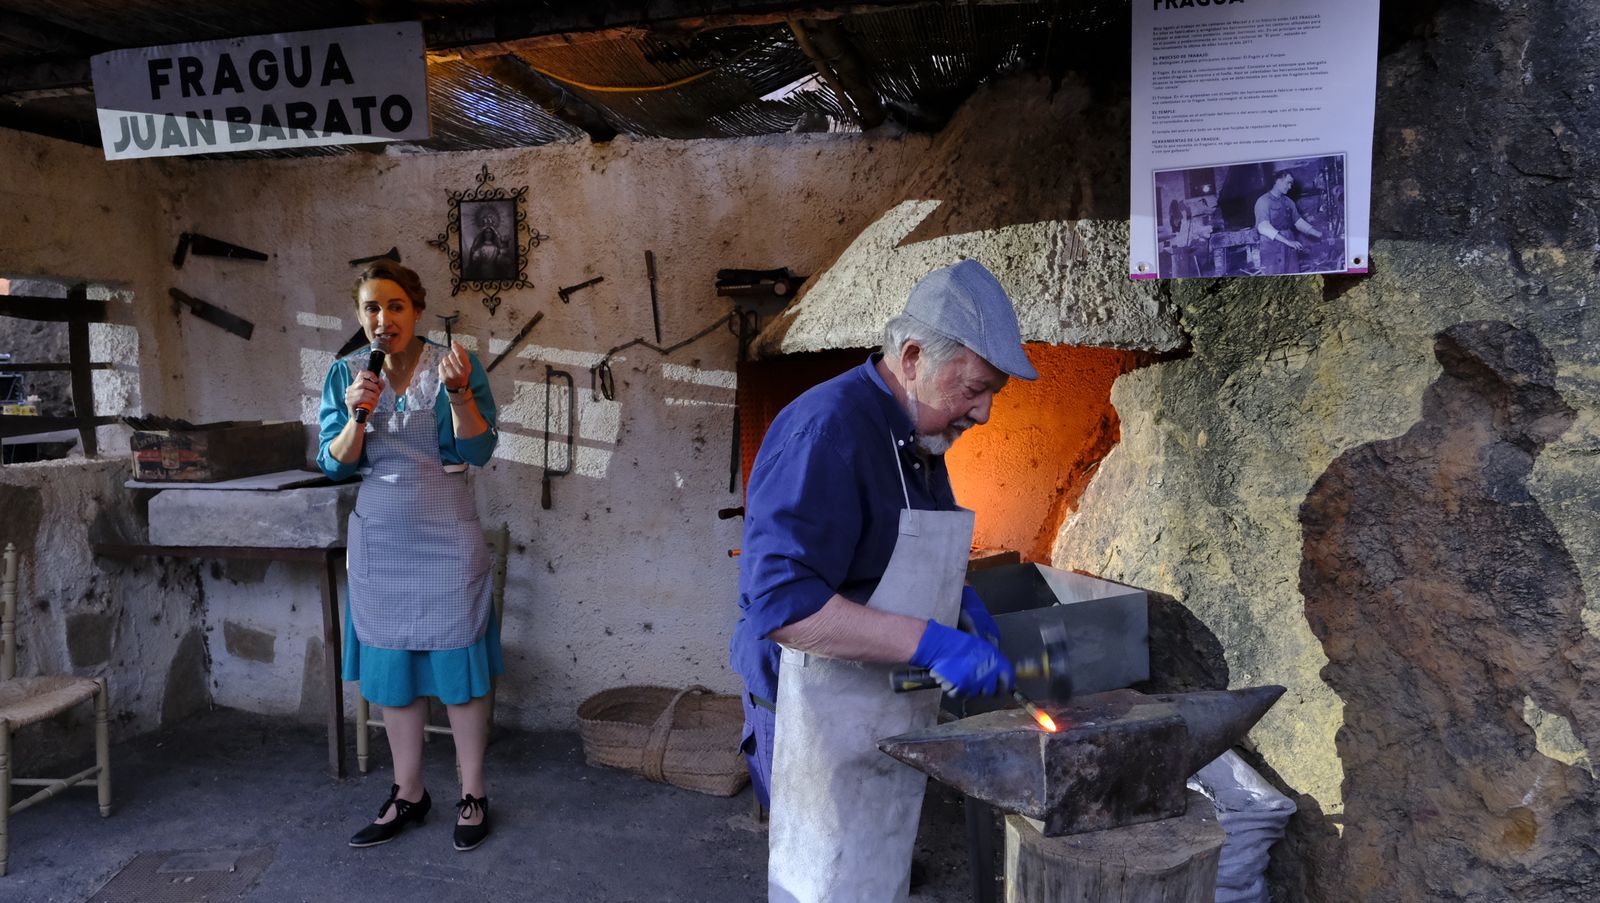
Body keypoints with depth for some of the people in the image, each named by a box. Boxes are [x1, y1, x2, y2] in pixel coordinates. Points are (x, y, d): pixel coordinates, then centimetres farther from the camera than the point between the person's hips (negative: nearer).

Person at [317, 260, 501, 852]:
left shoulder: (454, 364, -8)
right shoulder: (346, 374, 2)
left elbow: (478, 452, -13)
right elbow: (334, 465, 0)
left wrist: (458, 391, -28)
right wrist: (356, 417, -18)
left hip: (446, 537, -3)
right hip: (379, 540, 4)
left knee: (458, 666, 3)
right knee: (392, 670, 12)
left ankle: (473, 794, 19)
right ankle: (408, 795, 27)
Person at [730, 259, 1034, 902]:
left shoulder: (919, 439, 9)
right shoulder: (825, 430, -22)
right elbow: (782, 602, -29)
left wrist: (956, 598, 5)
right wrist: (928, 640, -31)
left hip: (892, 715, 9)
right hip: (824, 721, -9)